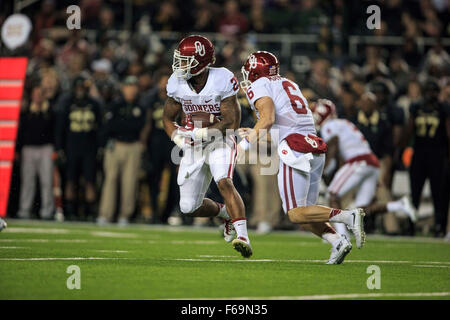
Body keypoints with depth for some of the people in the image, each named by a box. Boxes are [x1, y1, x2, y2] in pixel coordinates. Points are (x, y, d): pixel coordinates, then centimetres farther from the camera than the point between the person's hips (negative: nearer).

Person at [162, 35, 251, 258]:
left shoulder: (222, 81, -17)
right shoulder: (177, 84, -4)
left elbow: (229, 122, -19)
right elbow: (168, 118, 10)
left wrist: (200, 134, -26)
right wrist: (179, 138, -9)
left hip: (220, 141, -5)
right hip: (193, 147, 5)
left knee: (224, 182, -32)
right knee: (189, 208, 3)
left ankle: (243, 237, -39)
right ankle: (225, 213, 34)